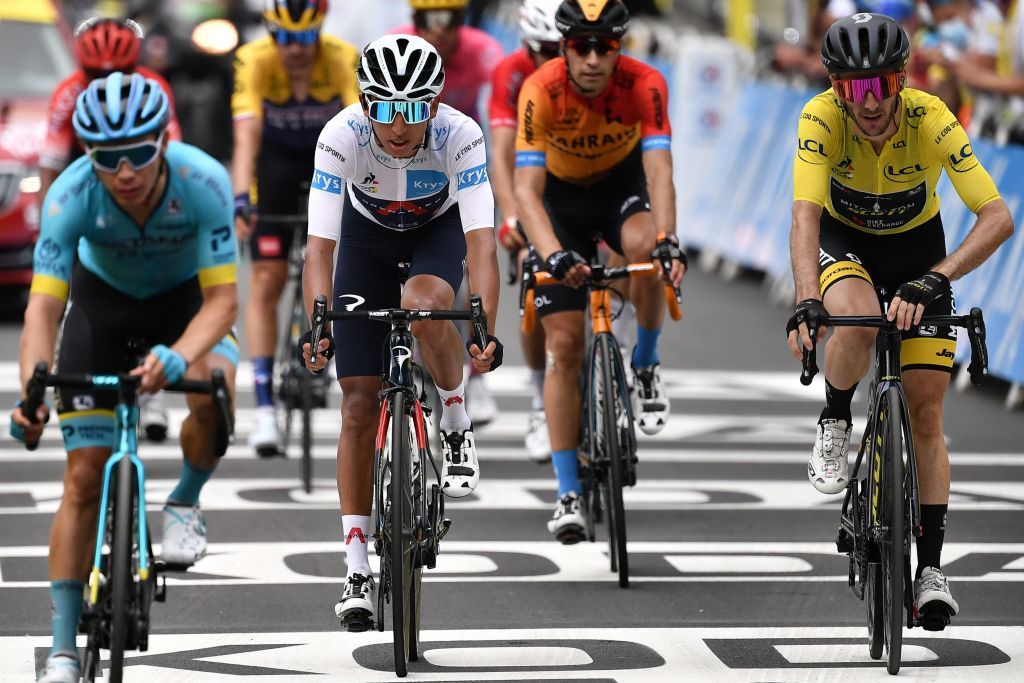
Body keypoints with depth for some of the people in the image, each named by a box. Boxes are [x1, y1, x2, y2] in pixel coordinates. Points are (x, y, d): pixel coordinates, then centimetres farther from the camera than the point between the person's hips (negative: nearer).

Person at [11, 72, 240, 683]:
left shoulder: (203, 182, -34)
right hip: (104, 296, 1)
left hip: (186, 295, -1)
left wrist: (178, 356, -53)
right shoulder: (71, 195, -32)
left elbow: (222, 298, -33)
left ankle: (186, 502, -3)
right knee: (84, 477, -6)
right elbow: (45, 304, -32)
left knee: (213, 391, -35)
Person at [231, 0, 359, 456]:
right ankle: (264, 409, -12)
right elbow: (246, 136, -38)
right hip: (277, 158, -1)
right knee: (266, 281, -9)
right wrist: (240, 199, -52)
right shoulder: (254, 61, -29)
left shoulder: (344, 60, -29)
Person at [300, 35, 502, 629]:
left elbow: (481, 244, -40)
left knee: (422, 306, -37)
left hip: (438, 230, -1)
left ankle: (457, 424, -7)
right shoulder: (342, 136, -33)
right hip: (368, 234, 1)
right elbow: (320, 246, -36)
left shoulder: (461, 136, -34)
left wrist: (485, 333, -52)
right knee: (360, 405, -6)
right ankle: (358, 568, 0)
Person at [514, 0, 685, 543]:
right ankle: (568, 494, -2)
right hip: (562, 196, 0)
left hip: (622, 182, 0)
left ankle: (645, 368, -10)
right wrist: (554, 255, -52)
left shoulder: (644, 85, -28)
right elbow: (527, 188, -36)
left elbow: (659, 170, -37)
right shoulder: (541, 91, -30)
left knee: (644, 245, -36)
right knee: (563, 345, -8)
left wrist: (667, 241, -54)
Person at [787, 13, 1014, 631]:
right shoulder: (821, 118, -29)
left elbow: (999, 219, -36)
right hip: (844, 239, 0)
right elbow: (806, 214, -38)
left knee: (926, 411, -5)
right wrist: (807, 301, -54)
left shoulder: (931, 120, -30)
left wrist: (934, 280, -49)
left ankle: (932, 568, 3)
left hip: (916, 243, 1)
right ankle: (835, 424, -5)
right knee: (857, 320, -36)